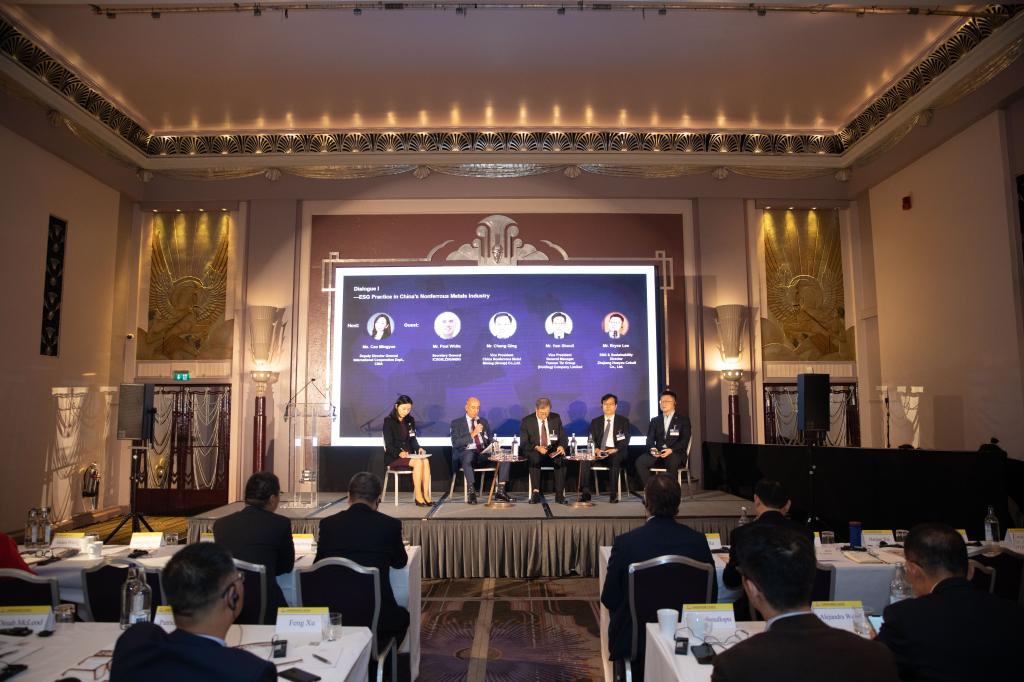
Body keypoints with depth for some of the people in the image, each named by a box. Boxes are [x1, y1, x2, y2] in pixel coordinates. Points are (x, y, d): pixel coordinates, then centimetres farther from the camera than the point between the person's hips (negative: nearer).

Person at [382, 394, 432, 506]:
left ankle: (426, 495, -28)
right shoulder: (388, 421, -3)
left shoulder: (410, 420, 15)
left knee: (426, 461, -27)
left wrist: (418, 448, -7)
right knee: (418, 462, -31)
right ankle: (418, 496, -27)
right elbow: (389, 445, -9)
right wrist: (399, 453, -27)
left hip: (409, 454, 5)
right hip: (394, 456, -5)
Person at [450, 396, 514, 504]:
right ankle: (471, 492, -34)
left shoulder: (483, 421, 21)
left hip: (484, 453, 5)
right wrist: (473, 434, -15)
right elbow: (455, 443, -6)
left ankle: (500, 491, -19)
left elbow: (490, 439, 22)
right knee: (469, 455, -41)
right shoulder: (457, 423, 7)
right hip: (467, 453, -4)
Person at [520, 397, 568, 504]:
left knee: (561, 459, -32)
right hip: (535, 452, -2)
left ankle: (560, 494, -26)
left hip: (553, 451, 2)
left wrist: (561, 446, -13)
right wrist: (536, 447, -22)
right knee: (534, 458, -37)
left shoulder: (556, 418, 7)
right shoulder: (527, 421, -1)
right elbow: (523, 444, -3)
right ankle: (536, 491, -31)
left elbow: (564, 438, 10)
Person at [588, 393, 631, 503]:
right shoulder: (595, 422, 18)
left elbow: (625, 440, 0)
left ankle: (613, 494, -34)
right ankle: (586, 493, -28)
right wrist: (596, 449, -13)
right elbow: (591, 440, 9)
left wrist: (615, 449, -19)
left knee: (614, 459, -38)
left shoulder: (623, 421, 11)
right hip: (599, 452, 2)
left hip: (617, 453, -2)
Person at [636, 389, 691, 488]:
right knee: (640, 461, -26)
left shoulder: (683, 419, 10)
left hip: (676, 453, -3)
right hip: (657, 453, 3)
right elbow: (650, 439, 10)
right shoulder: (655, 420, 21)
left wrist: (671, 450, -20)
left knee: (672, 461, -39)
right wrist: (652, 449, -15)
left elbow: (684, 440, -3)